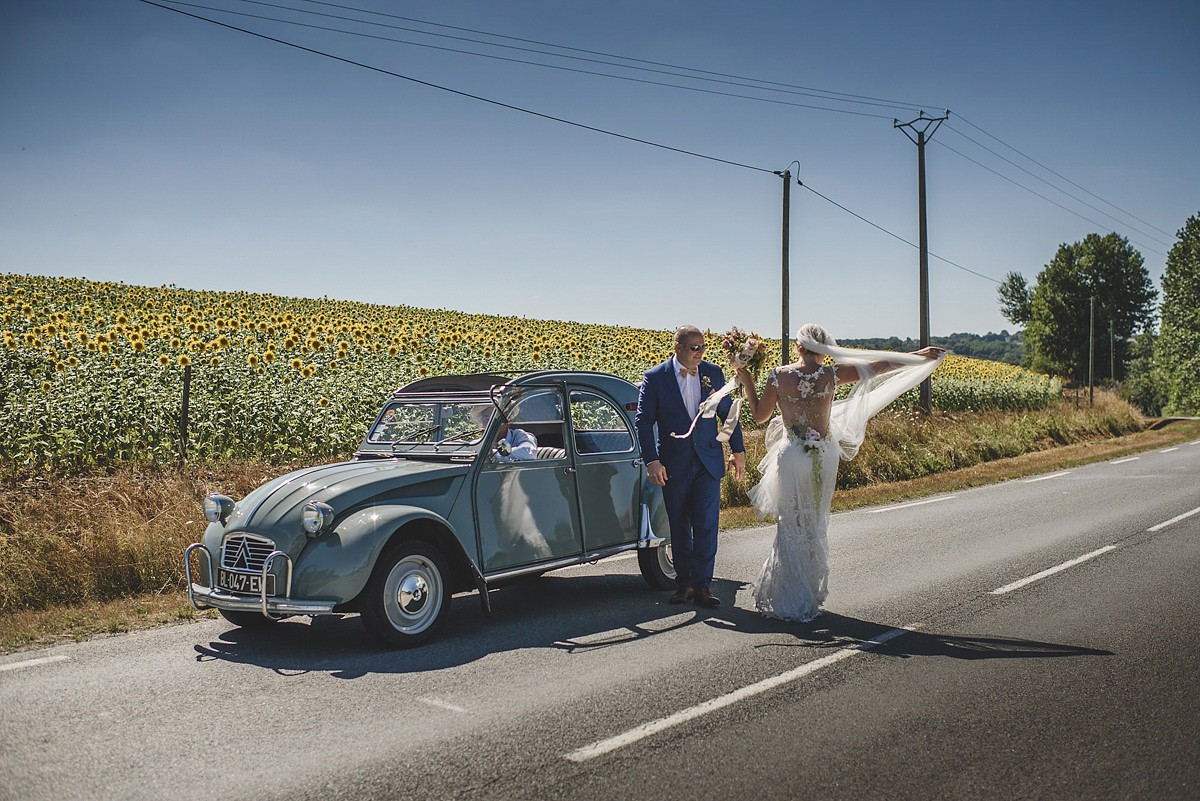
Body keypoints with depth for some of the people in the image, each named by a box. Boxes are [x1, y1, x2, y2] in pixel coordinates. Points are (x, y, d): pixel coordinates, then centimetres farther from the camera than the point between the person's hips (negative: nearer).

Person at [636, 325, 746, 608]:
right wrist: (651, 461, -12)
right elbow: (643, 422, -4)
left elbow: (728, 412, 13)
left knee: (706, 524, -5)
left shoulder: (713, 373, 3)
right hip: (674, 465, -1)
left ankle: (702, 585, 1)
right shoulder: (655, 378, -5)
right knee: (679, 528, 8)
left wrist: (737, 450, 11)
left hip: (708, 462, 1)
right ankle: (684, 583, 20)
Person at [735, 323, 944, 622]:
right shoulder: (832, 374, -4)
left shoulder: (779, 377, -7)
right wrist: (919, 355, 20)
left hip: (793, 456, -2)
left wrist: (747, 383, 18)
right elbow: (878, 366, 8)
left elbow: (759, 415, 5)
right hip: (825, 455, 2)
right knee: (815, 525, 16)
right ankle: (811, 594, 26)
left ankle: (792, 601, 9)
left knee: (791, 526, 7)